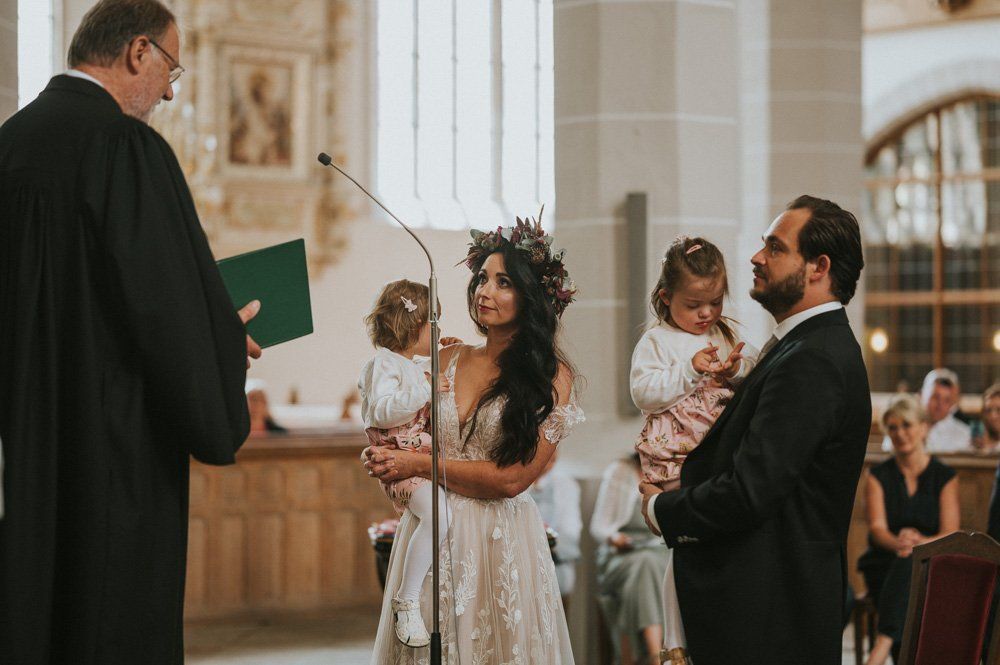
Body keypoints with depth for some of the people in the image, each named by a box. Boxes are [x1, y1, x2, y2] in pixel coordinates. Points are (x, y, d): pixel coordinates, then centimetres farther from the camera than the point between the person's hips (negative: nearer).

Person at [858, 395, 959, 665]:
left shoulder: (945, 477, 9)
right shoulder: (878, 476, 10)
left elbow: (950, 535, -2)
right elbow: (877, 528, -5)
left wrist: (921, 541, -26)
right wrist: (899, 543, -30)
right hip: (885, 565, 2)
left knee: (909, 564, -39)